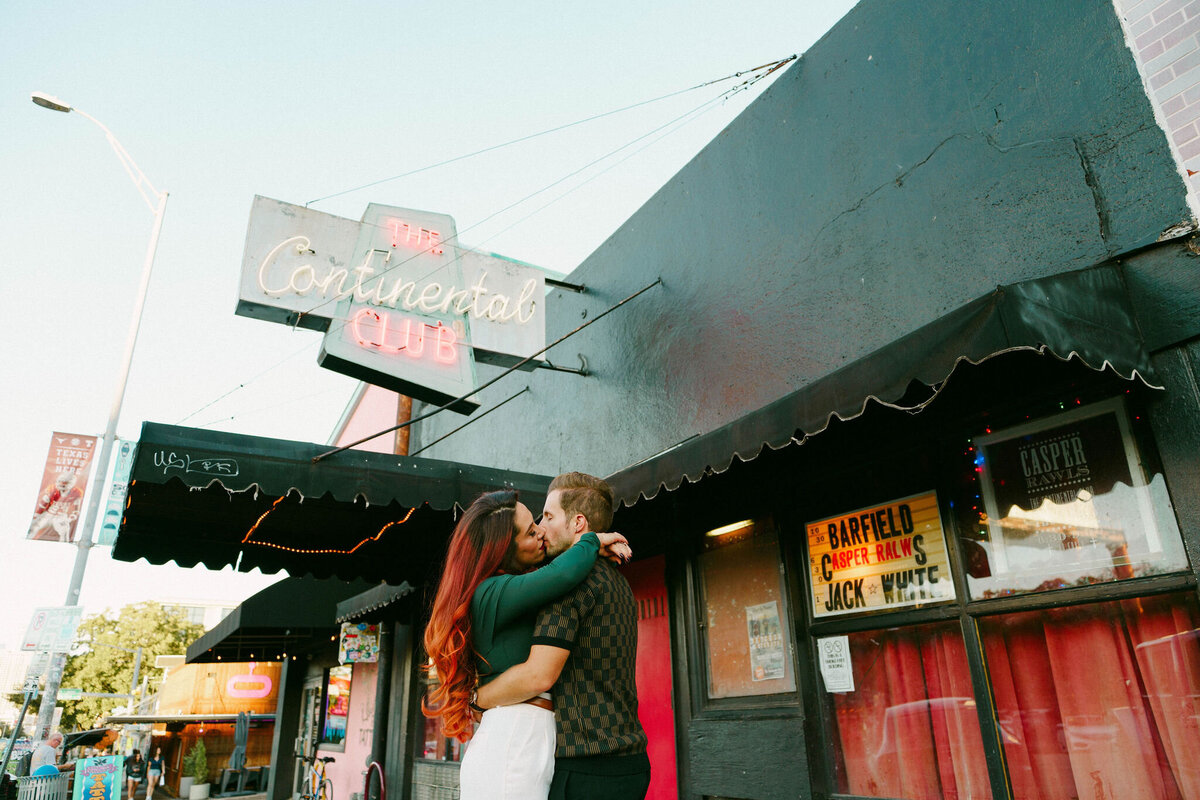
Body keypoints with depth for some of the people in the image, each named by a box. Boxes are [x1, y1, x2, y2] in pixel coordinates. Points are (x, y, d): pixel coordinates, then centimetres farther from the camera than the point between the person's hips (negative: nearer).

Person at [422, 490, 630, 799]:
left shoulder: (504, 590, 15)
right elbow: (565, 574, -29)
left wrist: (606, 543, 10)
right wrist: (593, 541, -8)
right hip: (514, 742, -9)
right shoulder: (492, 593, -14)